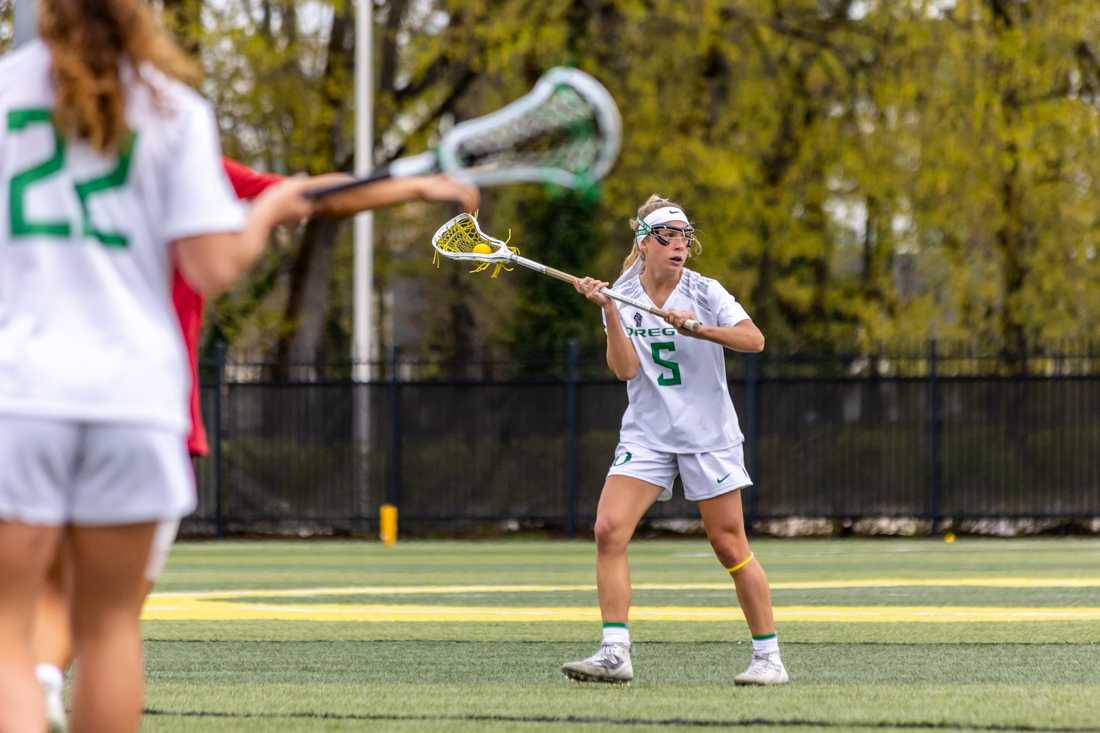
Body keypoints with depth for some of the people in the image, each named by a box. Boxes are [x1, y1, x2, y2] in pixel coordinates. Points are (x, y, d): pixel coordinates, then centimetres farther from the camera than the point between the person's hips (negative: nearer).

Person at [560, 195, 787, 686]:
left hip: (708, 437, -2)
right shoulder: (622, 296, 1)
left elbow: (754, 339, -18)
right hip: (646, 436, 2)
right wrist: (608, 310, -19)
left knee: (730, 546, -1)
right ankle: (615, 654, -14)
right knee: (609, 530, -15)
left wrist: (699, 329, -29)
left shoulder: (704, 292, -5)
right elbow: (625, 369, -10)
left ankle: (769, 657, 10)